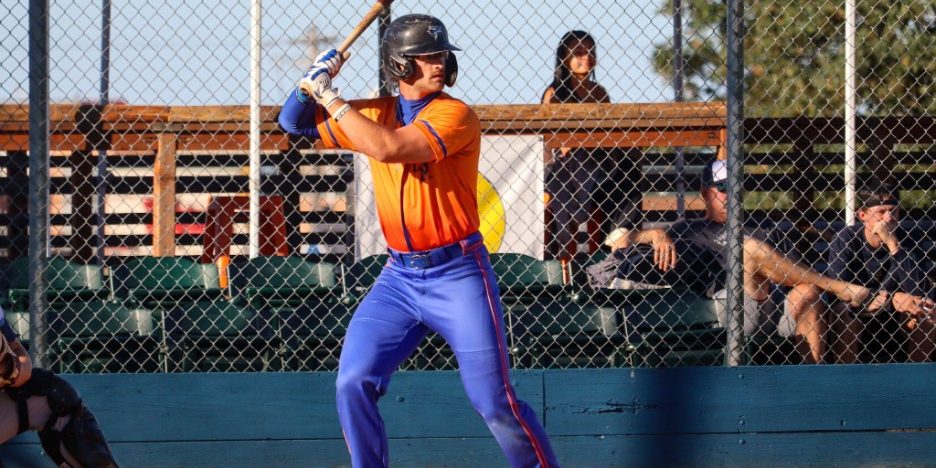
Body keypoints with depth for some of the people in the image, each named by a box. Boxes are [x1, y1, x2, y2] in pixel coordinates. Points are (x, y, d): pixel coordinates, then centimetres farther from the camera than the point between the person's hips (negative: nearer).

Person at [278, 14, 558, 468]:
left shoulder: (455, 115, -12)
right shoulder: (376, 113, 7)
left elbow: (388, 147, -25)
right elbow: (294, 121, 14)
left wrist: (329, 95, -19)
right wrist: (314, 80, -6)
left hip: (458, 275, -5)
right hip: (399, 276, 5)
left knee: (495, 403, -7)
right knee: (353, 385, -4)